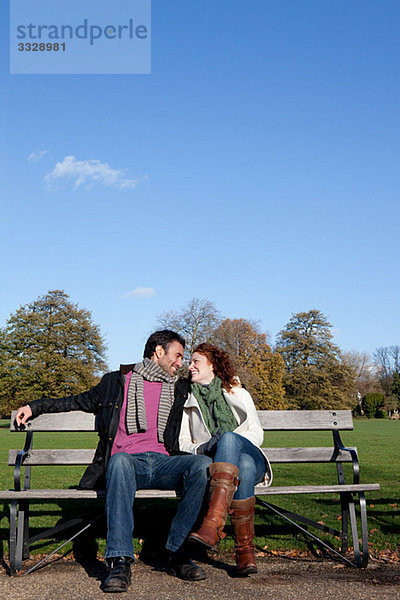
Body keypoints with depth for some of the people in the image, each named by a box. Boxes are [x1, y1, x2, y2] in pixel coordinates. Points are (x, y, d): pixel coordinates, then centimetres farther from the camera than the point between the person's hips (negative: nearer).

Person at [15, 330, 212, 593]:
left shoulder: (177, 389, 25)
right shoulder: (117, 382, 18)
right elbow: (83, 401, 28)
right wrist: (35, 407, 25)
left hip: (162, 463, 2)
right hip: (127, 461, -2)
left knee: (203, 464, -29)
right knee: (120, 460, -39)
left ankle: (177, 553, -23)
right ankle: (120, 562, -42)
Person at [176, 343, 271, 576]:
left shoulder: (239, 394, 16)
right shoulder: (188, 402, 20)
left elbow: (256, 433, 6)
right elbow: (182, 443, 10)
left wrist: (229, 442, -14)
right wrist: (202, 448, -13)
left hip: (251, 458, 0)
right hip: (212, 465, 0)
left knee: (229, 438, -38)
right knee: (243, 469, -38)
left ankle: (213, 524, -51)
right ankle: (245, 551, -40)